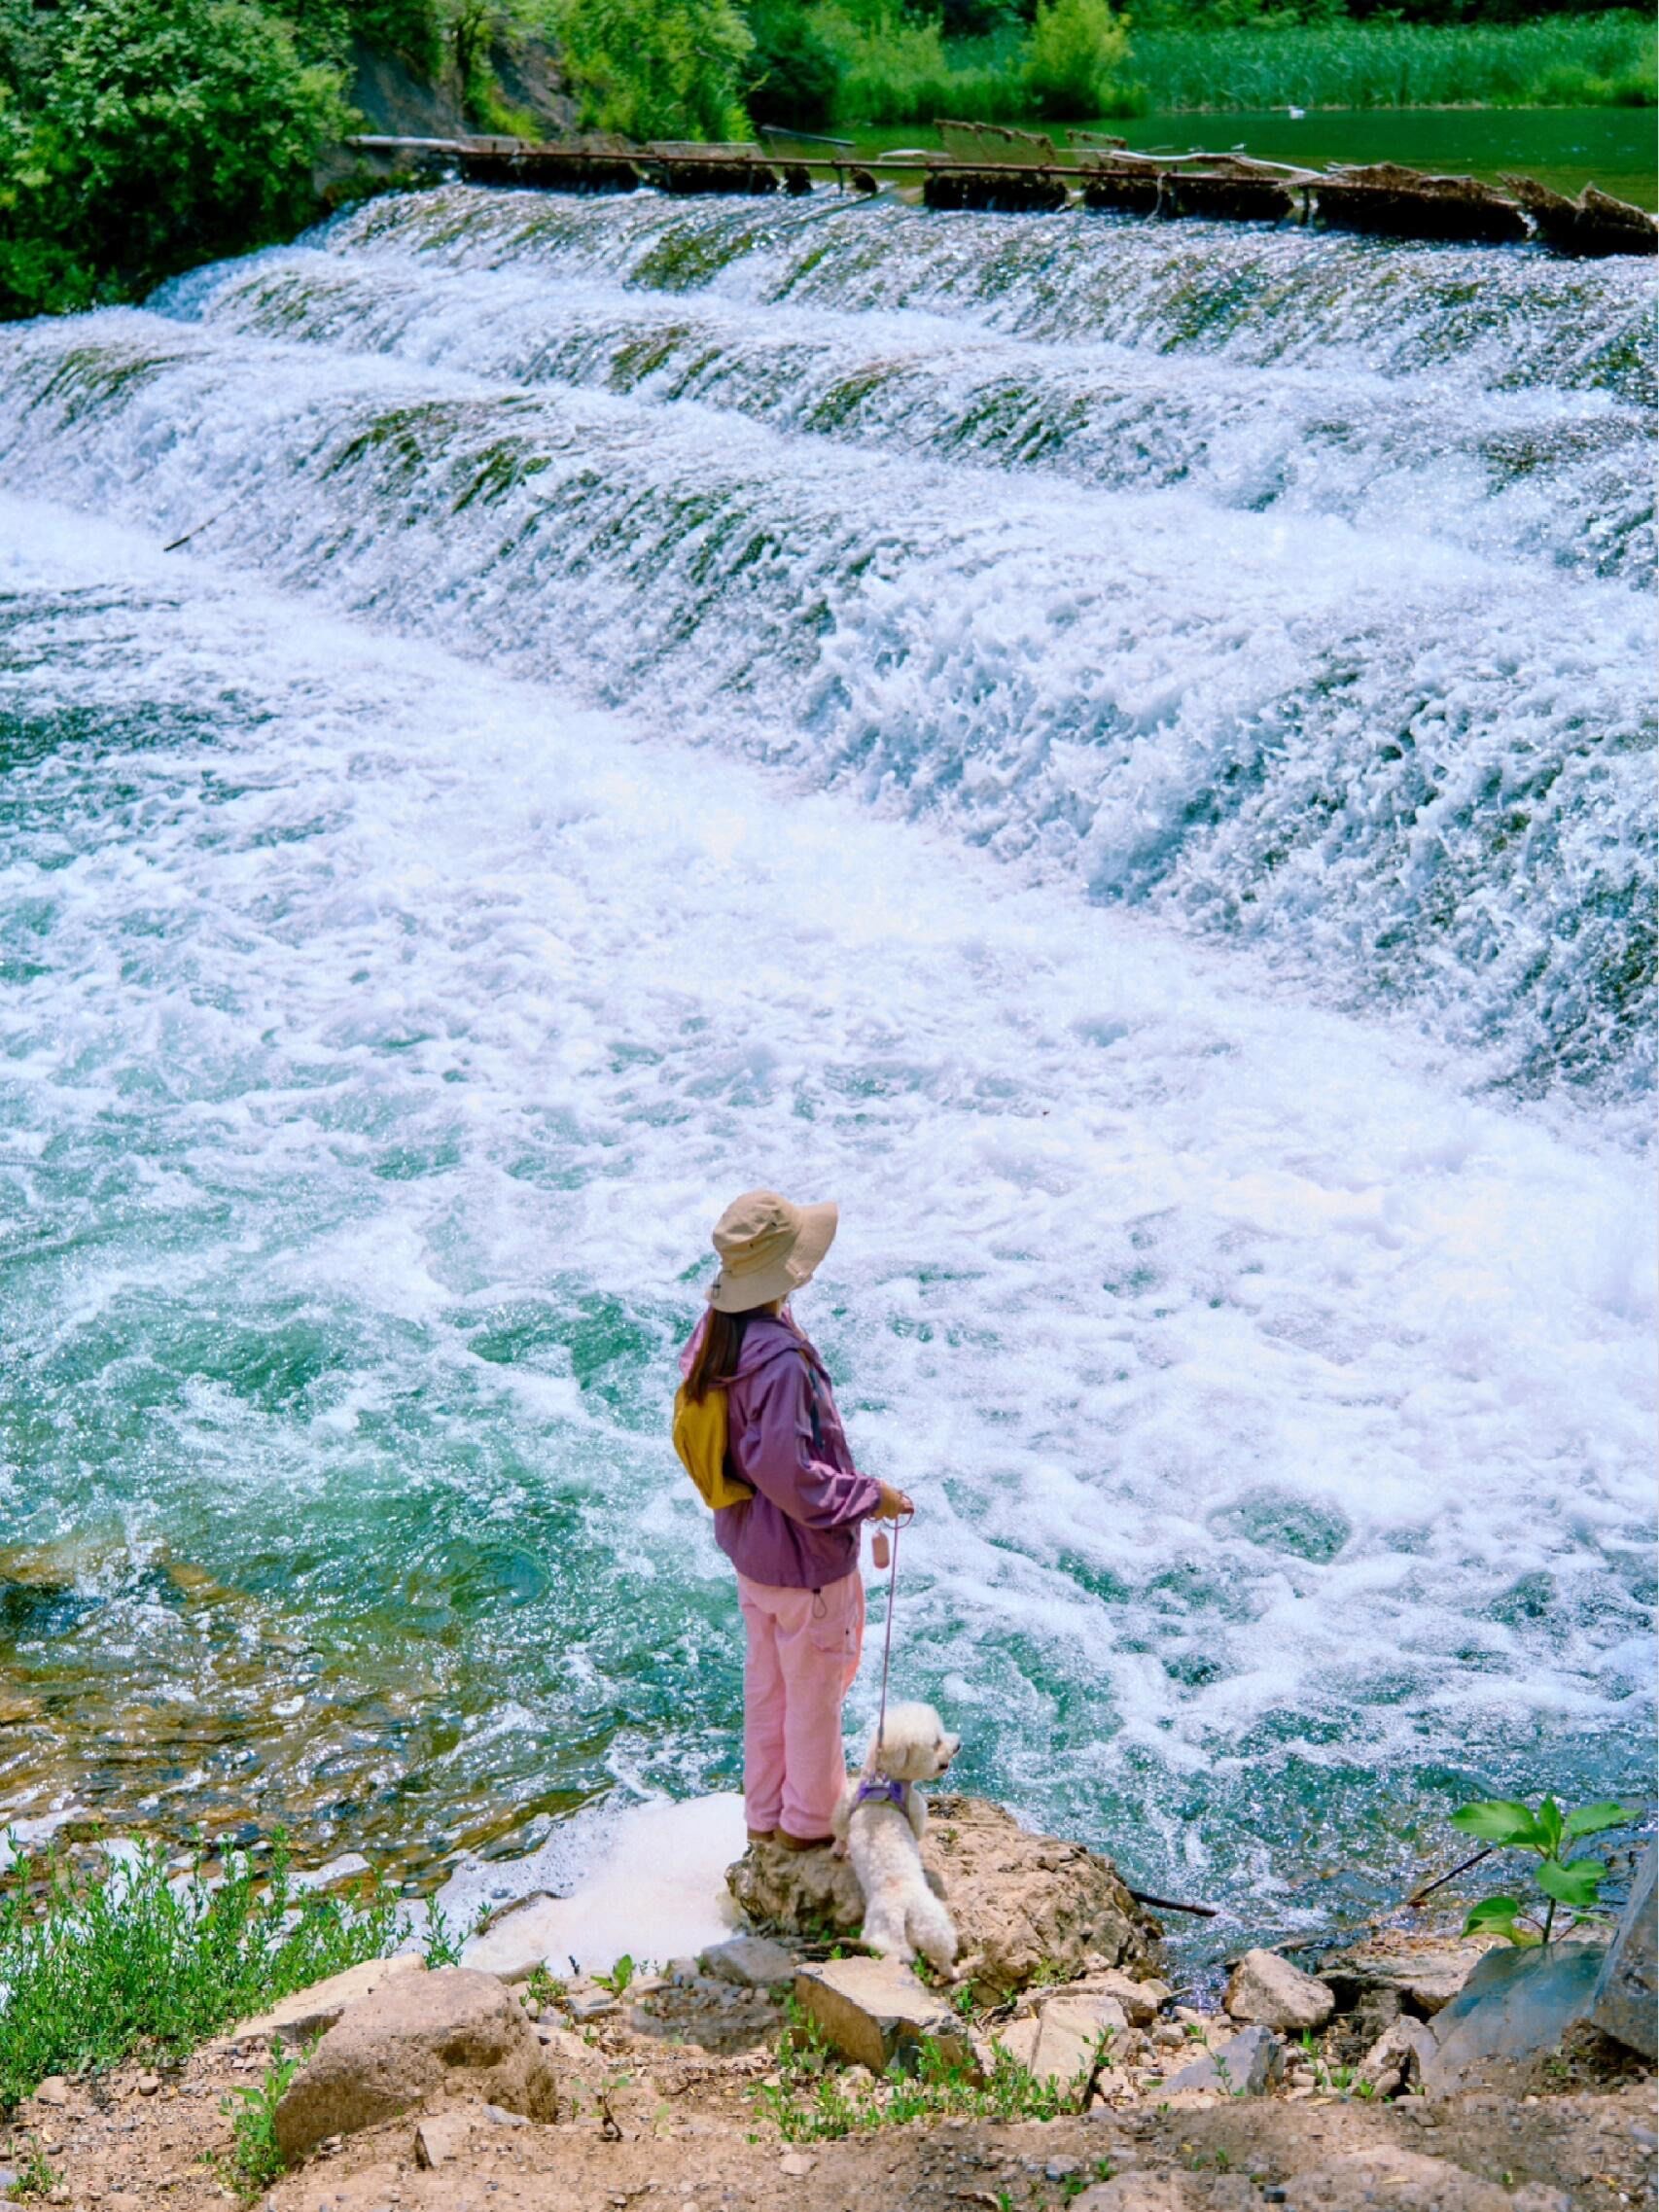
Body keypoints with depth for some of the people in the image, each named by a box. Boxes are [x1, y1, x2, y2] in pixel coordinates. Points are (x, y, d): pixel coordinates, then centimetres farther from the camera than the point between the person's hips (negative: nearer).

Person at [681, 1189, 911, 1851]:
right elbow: (791, 1476, -32)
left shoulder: (715, 1331, -4)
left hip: (749, 1547, 8)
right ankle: (808, 1822, 31)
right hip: (804, 1558, -8)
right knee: (816, 1694, 13)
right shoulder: (780, 1360, -32)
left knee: (765, 1686, 23)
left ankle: (765, 1814, 39)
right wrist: (871, 1496, -19)